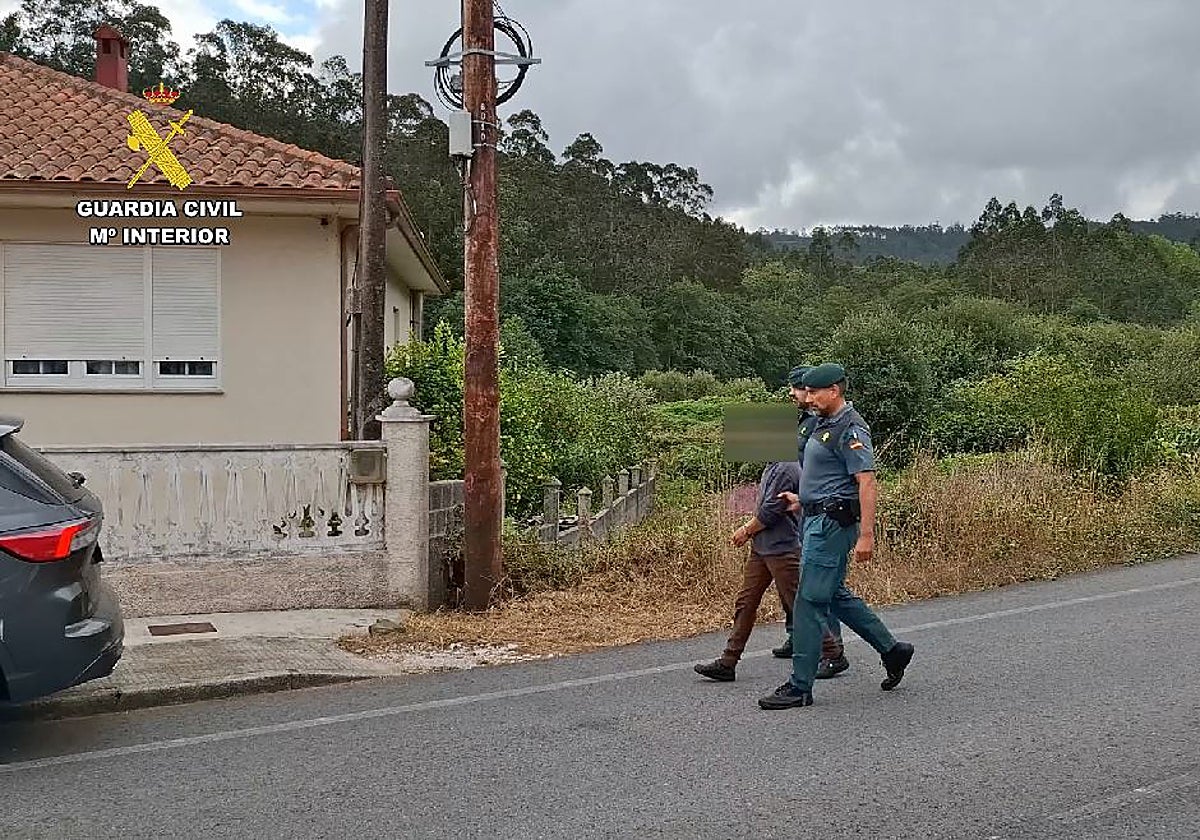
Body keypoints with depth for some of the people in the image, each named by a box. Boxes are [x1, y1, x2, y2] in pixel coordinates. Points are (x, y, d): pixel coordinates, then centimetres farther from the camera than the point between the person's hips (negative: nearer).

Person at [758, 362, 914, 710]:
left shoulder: (850, 429, -15)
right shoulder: (825, 424, 16)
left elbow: (866, 482, -21)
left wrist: (866, 535, -25)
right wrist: (803, 499, 22)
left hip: (833, 522, -10)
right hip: (818, 518, 10)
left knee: (810, 601, -6)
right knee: (835, 596, 18)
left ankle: (800, 687, 0)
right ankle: (892, 649, 29)